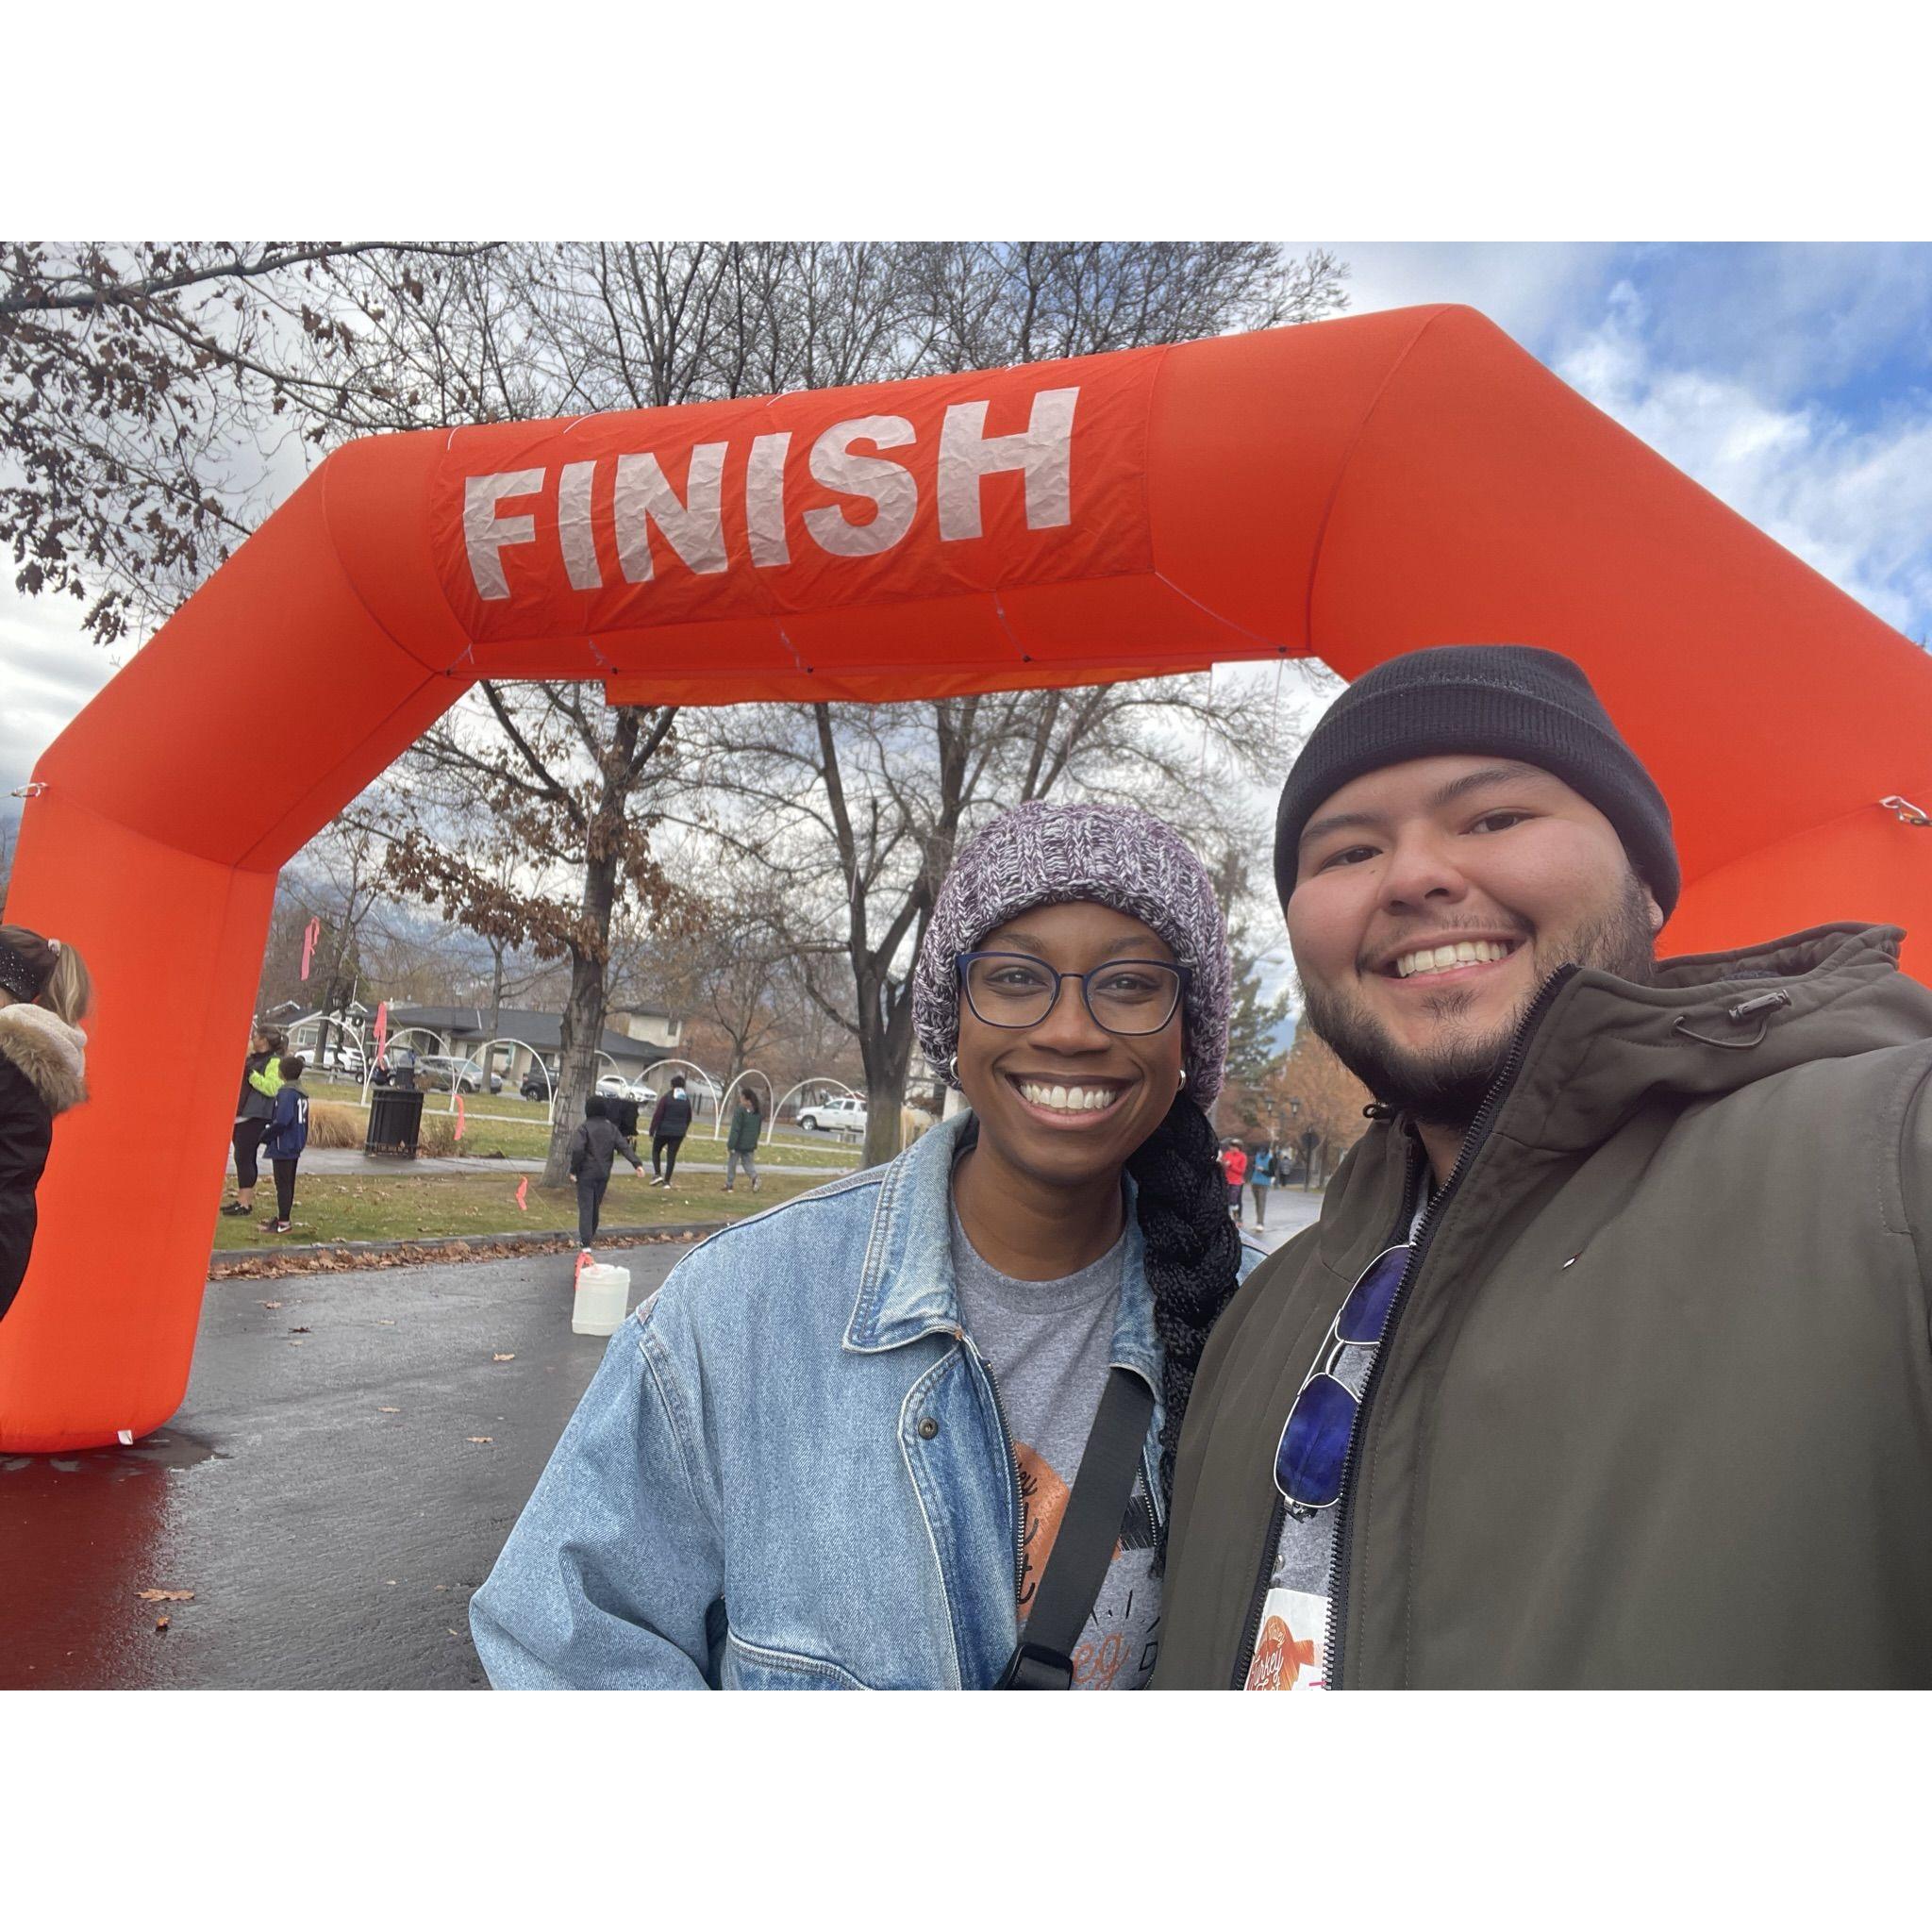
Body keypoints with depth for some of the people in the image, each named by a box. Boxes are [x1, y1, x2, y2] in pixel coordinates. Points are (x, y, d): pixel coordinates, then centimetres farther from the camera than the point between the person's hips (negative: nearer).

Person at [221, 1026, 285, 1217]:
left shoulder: (275, 1061, -11)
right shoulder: (252, 1058, 16)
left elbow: (273, 1088, -24)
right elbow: (241, 1082, 32)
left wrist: (251, 1074, -24)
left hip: (254, 1116, -9)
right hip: (240, 1114, 9)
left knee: (244, 1158, -8)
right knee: (243, 1158, 12)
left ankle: (245, 1203, -3)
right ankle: (242, 1199, 18)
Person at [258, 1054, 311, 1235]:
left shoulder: (286, 1093, -19)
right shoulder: (301, 1093, 10)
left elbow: (281, 1121, -26)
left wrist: (265, 1137, -13)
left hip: (282, 1147, -9)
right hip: (294, 1147, 9)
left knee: (282, 1184, -4)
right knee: (288, 1183, 16)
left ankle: (283, 1222, -1)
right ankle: (283, 1218, 25)